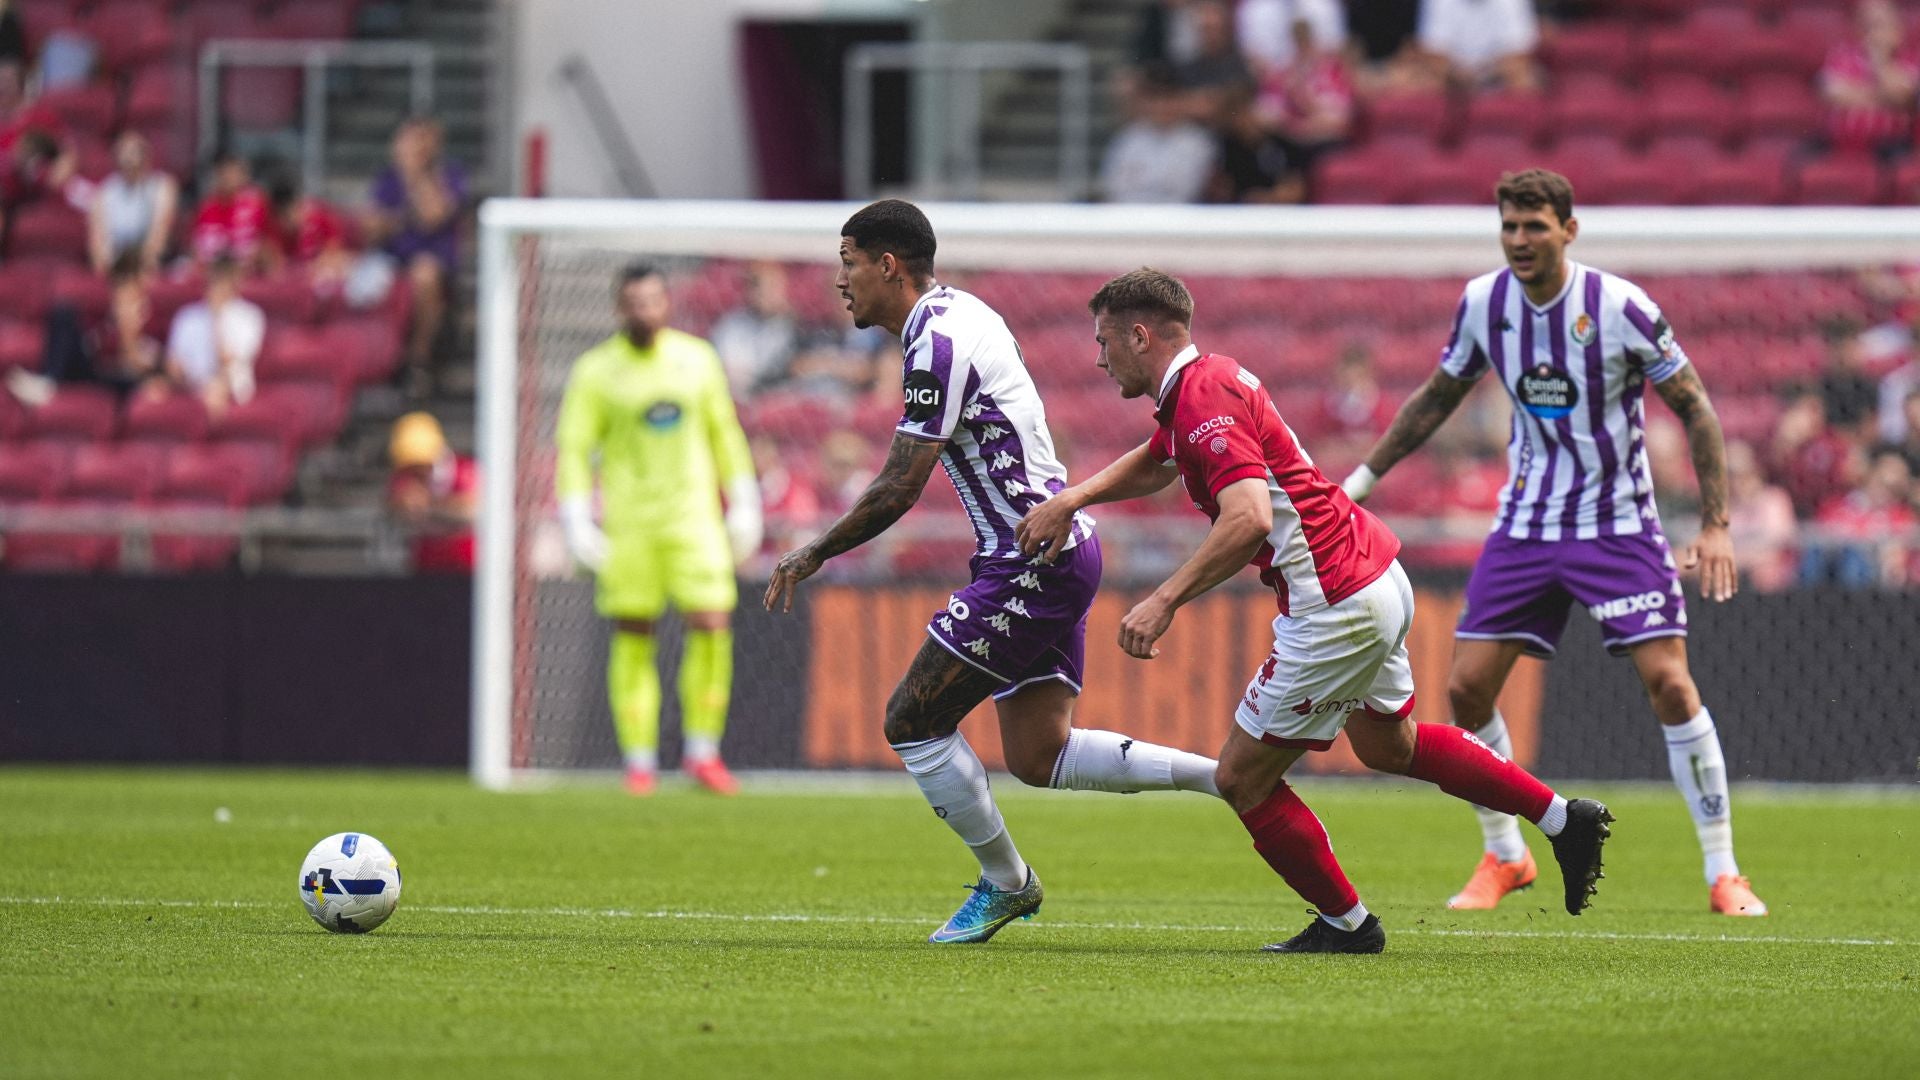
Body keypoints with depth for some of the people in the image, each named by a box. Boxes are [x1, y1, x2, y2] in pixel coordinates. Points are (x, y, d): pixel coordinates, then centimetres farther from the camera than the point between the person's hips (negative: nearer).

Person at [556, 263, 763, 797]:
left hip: (694, 518, 2)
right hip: (628, 527, -2)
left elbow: (724, 433, 16)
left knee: (712, 628, -9)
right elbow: (574, 448, -1)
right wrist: (577, 522, -10)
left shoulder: (697, 359, 8)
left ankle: (702, 752, 4)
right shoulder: (596, 371, -1)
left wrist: (744, 505, 14)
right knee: (633, 641, -2)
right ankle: (639, 761, 6)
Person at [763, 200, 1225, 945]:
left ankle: (1005, 883, 10)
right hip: (1060, 546, 10)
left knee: (912, 722, -3)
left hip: (1033, 562, -10)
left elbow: (898, 491, -18)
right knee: (1040, 758, 9)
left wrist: (814, 555, -6)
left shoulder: (938, 343, -18)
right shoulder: (959, 313, 13)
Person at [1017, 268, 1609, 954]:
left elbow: (1249, 519, -35)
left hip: (1336, 609, -11)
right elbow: (1152, 465, 32)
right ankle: (1563, 818, 33)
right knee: (1389, 745, 31)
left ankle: (1346, 923, 14)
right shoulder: (1203, 384, 12)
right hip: (1379, 581, 11)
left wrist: (1166, 600, -37)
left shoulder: (1205, 401, -21)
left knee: (1242, 779, 1)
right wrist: (1070, 500, 18)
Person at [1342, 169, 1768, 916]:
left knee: (1670, 685, -15)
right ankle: (1504, 857, 16)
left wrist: (1715, 525, -12)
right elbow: (1437, 398, 15)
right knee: (1467, 686, -4)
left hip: (1618, 525, -4)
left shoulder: (1620, 308, -15)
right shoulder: (1482, 303, -3)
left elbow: (1695, 409, -7)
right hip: (1525, 527, 4)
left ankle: (1722, 872, -4)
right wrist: (1361, 479, 13)